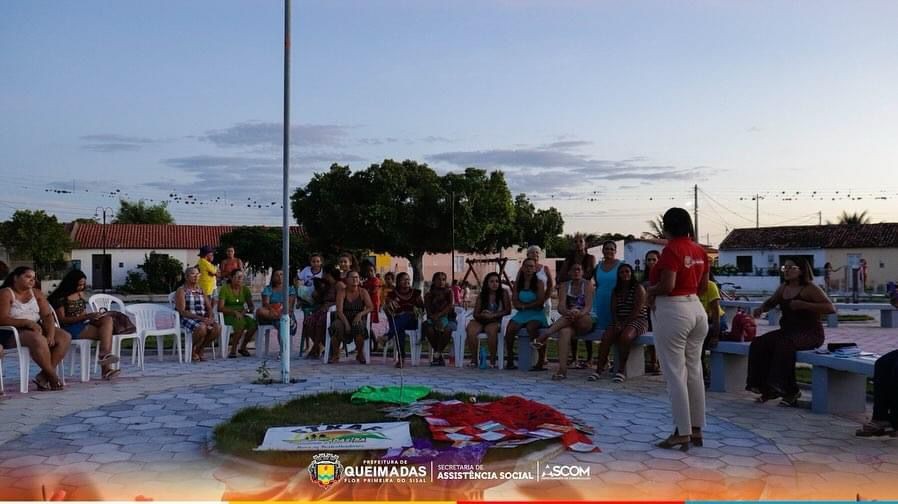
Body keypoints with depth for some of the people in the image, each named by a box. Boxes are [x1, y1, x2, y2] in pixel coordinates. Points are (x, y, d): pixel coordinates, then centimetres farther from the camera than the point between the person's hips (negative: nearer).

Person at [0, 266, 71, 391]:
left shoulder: (36, 293, 11)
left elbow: (47, 316, 3)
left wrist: (51, 335, -14)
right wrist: (27, 322, -27)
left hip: (36, 328, 7)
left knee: (65, 337, -16)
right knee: (38, 339, -37)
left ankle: (43, 376, -21)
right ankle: (52, 376, -22)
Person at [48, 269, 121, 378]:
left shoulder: (80, 294, 16)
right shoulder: (60, 297, -6)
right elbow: (62, 320, -12)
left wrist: (91, 316, -3)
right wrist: (85, 317, -20)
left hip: (82, 325, 7)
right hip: (70, 329, -7)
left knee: (108, 319, -23)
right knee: (106, 333, -24)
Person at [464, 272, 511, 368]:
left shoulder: (503, 293, 1)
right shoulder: (481, 296, 8)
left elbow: (508, 310, -5)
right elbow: (475, 314, 5)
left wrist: (493, 315, -15)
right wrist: (482, 315, -18)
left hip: (495, 321, -2)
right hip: (481, 321, 2)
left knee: (492, 330, -38)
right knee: (470, 330, -31)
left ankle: (492, 360, -26)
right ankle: (474, 359, -20)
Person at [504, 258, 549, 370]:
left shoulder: (539, 283, 3)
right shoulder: (517, 284, 12)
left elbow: (540, 301, -6)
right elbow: (515, 303, 5)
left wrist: (524, 305, -6)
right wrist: (532, 305, -8)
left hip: (536, 314, -3)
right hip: (521, 314, 4)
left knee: (531, 327, -35)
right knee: (510, 328, -25)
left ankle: (540, 361, -31)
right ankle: (509, 360, -16)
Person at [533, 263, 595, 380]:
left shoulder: (587, 284, 1)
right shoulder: (564, 286, 9)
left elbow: (588, 306, -12)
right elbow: (560, 307, -5)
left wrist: (579, 314, -35)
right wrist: (567, 313, -30)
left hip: (587, 321, -2)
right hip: (569, 322, 2)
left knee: (574, 310, -36)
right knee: (565, 331, -34)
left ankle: (545, 336, -41)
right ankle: (562, 370, -45)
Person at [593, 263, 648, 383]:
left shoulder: (638, 289, -2)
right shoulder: (616, 291, 17)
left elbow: (637, 310, -11)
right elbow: (613, 310, 9)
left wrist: (625, 324, -17)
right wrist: (617, 324, -10)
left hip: (637, 321, -5)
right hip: (620, 321, 5)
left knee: (625, 336, -36)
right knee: (606, 336, -24)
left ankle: (622, 370, -27)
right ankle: (599, 369, -24)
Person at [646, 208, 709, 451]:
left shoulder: (671, 249, -15)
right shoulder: (700, 251, 10)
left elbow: (667, 285, -23)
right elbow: (703, 286, 15)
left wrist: (650, 290, -5)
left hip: (672, 311, -8)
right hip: (696, 309, 8)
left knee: (675, 373, -2)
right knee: (694, 371, 12)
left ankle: (682, 432, 1)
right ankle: (696, 429, 18)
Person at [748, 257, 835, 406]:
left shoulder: (810, 288, -9)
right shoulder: (783, 288, 12)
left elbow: (831, 308, -19)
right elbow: (771, 302, 30)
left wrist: (803, 305, -26)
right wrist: (761, 309, 7)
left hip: (809, 333, -7)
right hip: (787, 330, 7)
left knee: (783, 345, -34)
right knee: (758, 343, -12)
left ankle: (790, 390, -22)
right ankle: (765, 386, -7)